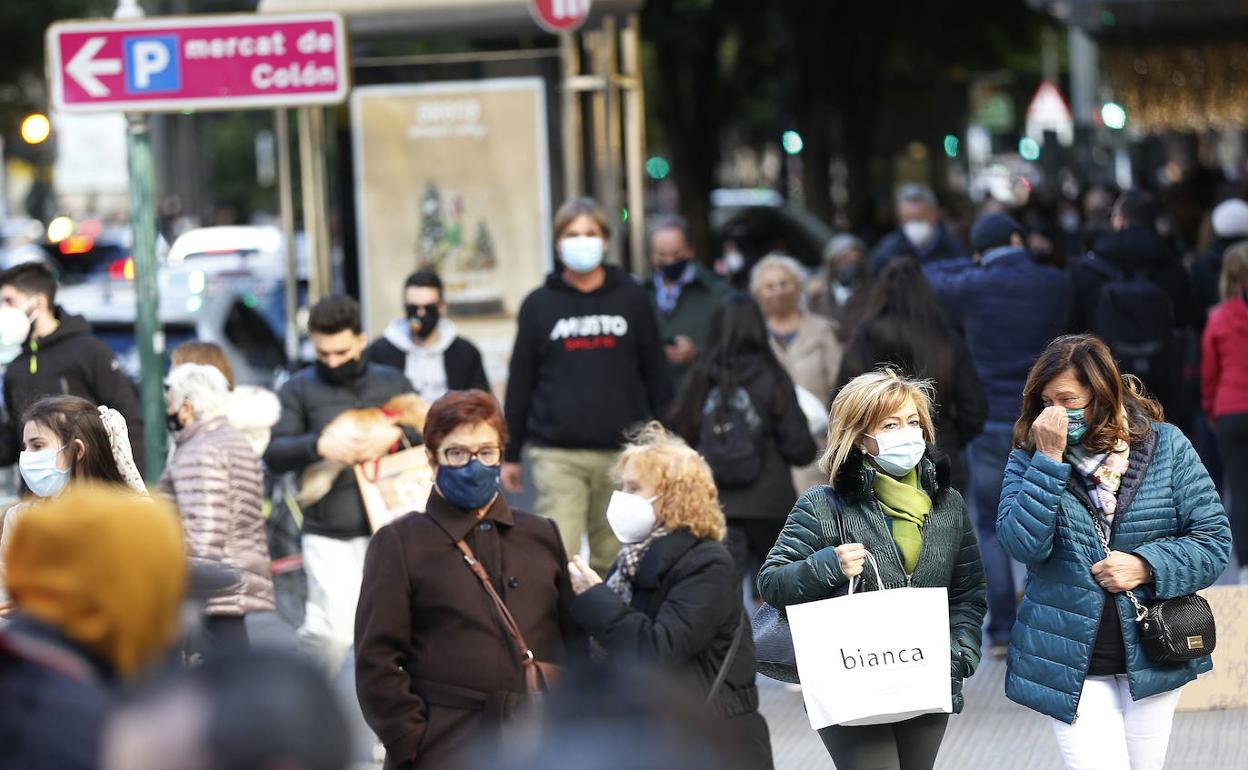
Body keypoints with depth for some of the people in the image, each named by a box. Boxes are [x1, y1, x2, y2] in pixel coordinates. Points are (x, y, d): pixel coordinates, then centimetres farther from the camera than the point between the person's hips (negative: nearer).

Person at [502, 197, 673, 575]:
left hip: (622, 452, 1)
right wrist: (510, 454, 9)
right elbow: (520, 383, 10)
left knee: (614, 562, 4)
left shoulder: (631, 298, 9)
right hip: (557, 454, -1)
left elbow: (656, 374, 11)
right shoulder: (539, 305, 8)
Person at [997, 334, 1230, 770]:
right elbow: (1023, 544, -15)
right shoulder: (1029, 459, 0)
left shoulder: (1165, 445, 0)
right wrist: (1049, 460, -19)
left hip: (1152, 657, 1)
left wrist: (1147, 566, -15)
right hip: (1070, 664, -1)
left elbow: (1214, 540, 0)